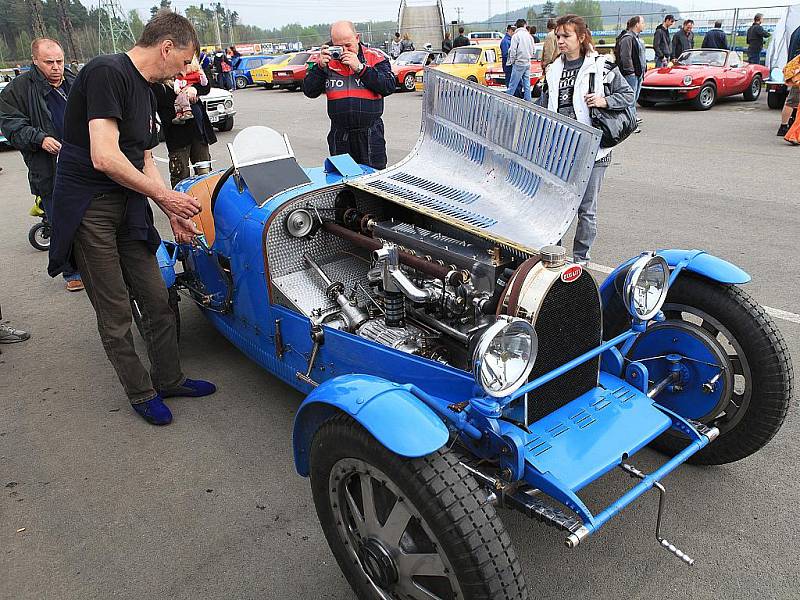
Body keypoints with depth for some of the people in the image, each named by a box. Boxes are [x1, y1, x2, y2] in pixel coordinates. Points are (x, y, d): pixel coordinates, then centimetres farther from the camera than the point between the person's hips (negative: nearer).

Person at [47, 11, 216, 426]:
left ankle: (168, 380, 28)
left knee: (157, 300, 11)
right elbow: (104, 158, -24)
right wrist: (163, 196, -14)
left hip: (129, 206, 9)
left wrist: (173, 214, 11)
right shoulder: (107, 72, -16)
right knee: (116, 316, 3)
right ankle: (141, 393, 19)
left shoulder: (145, 91, 14)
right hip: (88, 209, -8)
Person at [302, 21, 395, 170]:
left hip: (370, 134, -2)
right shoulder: (327, 60, 7)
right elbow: (309, 92, 4)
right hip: (339, 135, 3)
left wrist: (360, 68, -16)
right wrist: (321, 66, -10)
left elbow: (389, 86, -13)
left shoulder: (375, 58, 0)